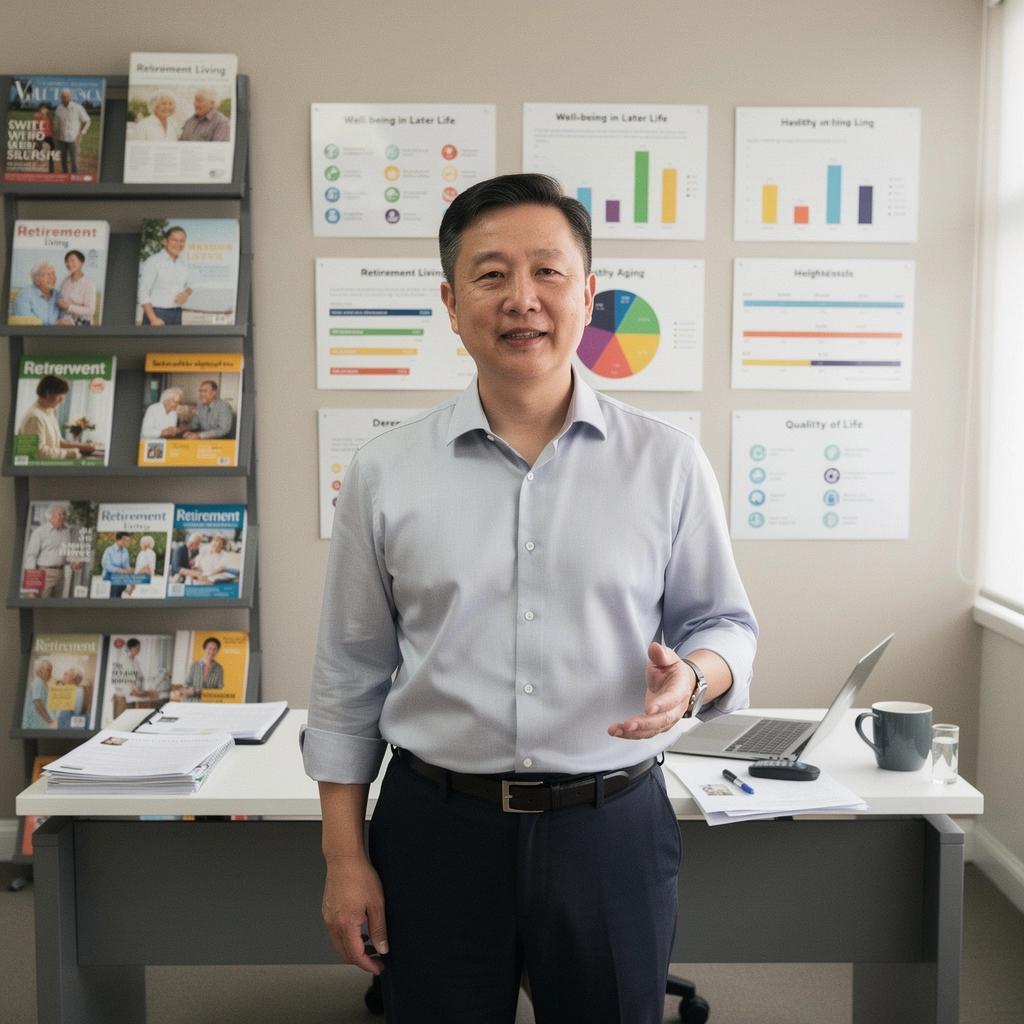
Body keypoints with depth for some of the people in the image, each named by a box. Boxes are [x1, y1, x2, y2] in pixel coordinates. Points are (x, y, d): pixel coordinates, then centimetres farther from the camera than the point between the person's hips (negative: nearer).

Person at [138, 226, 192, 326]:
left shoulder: (183, 263, 10)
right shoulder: (153, 261, -5)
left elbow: (187, 285, 22)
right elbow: (143, 293, -8)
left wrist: (187, 292, -3)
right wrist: (153, 319, -18)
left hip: (177, 314, 5)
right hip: (157, 313, -5)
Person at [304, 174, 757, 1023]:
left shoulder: (667, 463, -2)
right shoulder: (385, 472, -1)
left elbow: (724, 624, 7)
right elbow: (350, 676, 4)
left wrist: (691, 676, -17)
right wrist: (345, 857, 2)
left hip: (613, 829, 0)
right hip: (436, 828, 0)